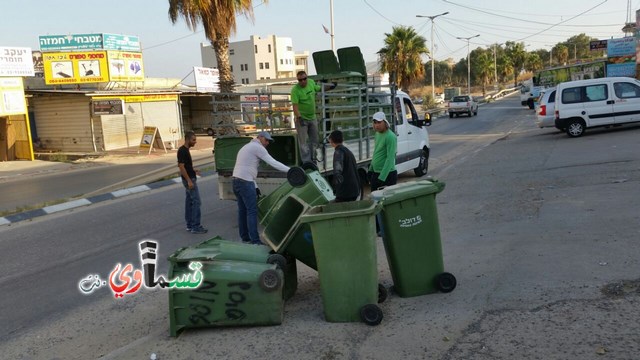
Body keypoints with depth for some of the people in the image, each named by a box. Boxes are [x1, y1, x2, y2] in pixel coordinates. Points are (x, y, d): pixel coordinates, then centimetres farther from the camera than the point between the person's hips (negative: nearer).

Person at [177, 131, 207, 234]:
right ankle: (195, 227, -7)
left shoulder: (185, 150, 11)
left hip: (190, 179, 10)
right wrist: (189, 181, -23)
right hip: (189, 180, -10)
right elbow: (181, 167, -22)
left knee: (189, 201, 12)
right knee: (196, 201, -9)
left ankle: (190, 225, 17)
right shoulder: (182, 151, -18)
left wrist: (193, 170, 11)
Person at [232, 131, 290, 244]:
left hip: (236, 181, 10)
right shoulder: (257, 147, -5)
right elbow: (273, 162, -13)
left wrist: (255, 186, 20)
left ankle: (245, 238, 18)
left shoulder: (247, 147, 25)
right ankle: (255, 241, -11)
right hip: (245, 182, -10)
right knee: (252, 211, -10)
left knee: (243, 210, 13)